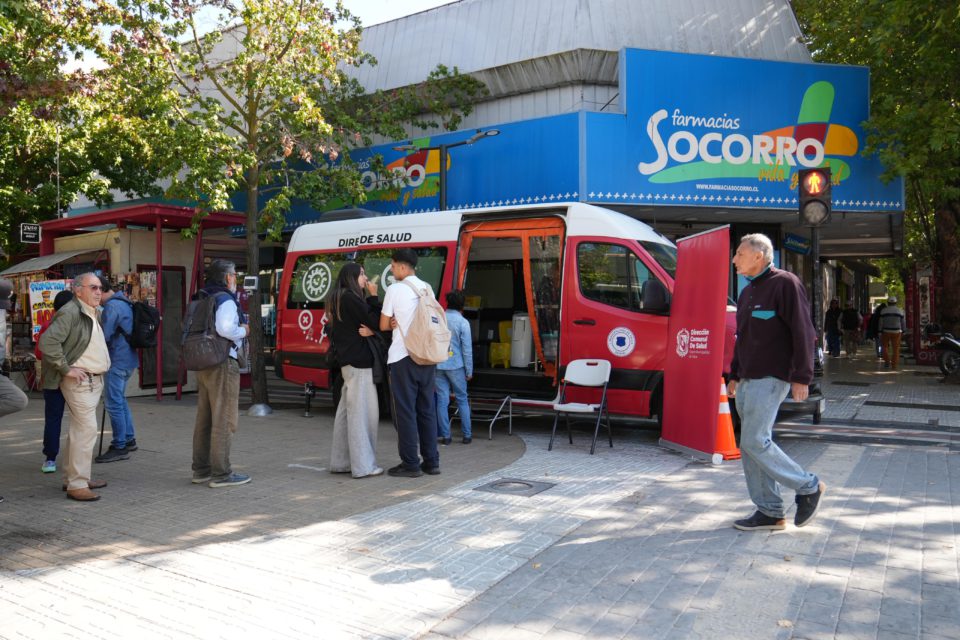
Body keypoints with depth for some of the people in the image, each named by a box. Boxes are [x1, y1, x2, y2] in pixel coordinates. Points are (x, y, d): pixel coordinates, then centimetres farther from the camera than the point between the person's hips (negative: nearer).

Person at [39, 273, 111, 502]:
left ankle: (73, 477, 25)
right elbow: (48, 341, -24)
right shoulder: (70, 312, -15)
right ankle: (77, 485, -7)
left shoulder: (94, 313, 14)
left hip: (94, 379, 10)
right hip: (79, 380, -10)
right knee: (87, 429, -12)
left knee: (78, 429, 16)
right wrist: (67, 369, -20)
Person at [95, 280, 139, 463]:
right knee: (120, 400, 20)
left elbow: (104, 336, -19)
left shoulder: (112, 306, -16)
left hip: (117, 360, -10)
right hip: (128, 359, 10)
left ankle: (119, 447, -1)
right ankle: (129, 439, 29)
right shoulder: (124, 303, 14)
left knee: (113, 403, -5)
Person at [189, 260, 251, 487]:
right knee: (224, 420, -4)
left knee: (204, 419, 15)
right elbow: (224, 329, -28)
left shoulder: (202, 299, 16)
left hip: (202, 364, 9)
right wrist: (243, 330, -10)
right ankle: (221, 473, -1)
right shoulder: (226, 300, -11)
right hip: (222, 363, -9)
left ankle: (201, 470, 23)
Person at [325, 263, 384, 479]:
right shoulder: (351, 298, -13)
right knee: (363, 412, -7)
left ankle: (341, 461, 18)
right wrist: (373, 296, -6)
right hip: (359, 362, -10)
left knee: (346, 411, 12)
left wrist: (369, 330, -3)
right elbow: (375, 321, -15)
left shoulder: (337, 299, 17)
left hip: (347, 361, 10)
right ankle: (363, 466, -5)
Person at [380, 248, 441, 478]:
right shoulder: (427, 288, 10)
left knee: (406, 411, 1)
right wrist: (400, 323, 5)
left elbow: (383, 325, -3)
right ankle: (431, 462, 15)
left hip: (403, 357, -6)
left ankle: (410, 464, 4)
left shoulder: (395, 289, -7)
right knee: (427, 410, 11)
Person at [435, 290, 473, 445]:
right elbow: (467, 349, -7)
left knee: (442, 401, 6)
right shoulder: (463, 322, -7)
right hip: (456, 366, -2)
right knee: (462, 400, 9)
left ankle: (445, 436, 9)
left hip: (438, 366, 2)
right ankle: (467, 435, 13)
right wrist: (469, 371, 0)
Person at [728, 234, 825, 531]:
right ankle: (769, 511, 15)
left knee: (754, 442, -11)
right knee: (750, 445, 7)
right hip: (748, 381, 9)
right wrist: (734, 375, 23)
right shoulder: (748, 292, 18)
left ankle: (809, 487, 7)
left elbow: (803, 333, -14)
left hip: (770, 379, -9)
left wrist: (801, 377, -18)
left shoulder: (785, 283, -9)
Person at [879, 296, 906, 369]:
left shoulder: (884, 311, -4)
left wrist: (880, 333, 1)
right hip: (896, 332, 1)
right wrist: (903, 332, 15)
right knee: (895, 349, 5)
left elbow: (881, 323, -3)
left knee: (885, 346, 16)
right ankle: (894, 365, 3)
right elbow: (903, 322, 5)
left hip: (886, 332, -1)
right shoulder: (900, 311, 0)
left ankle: (887, 361, 3)